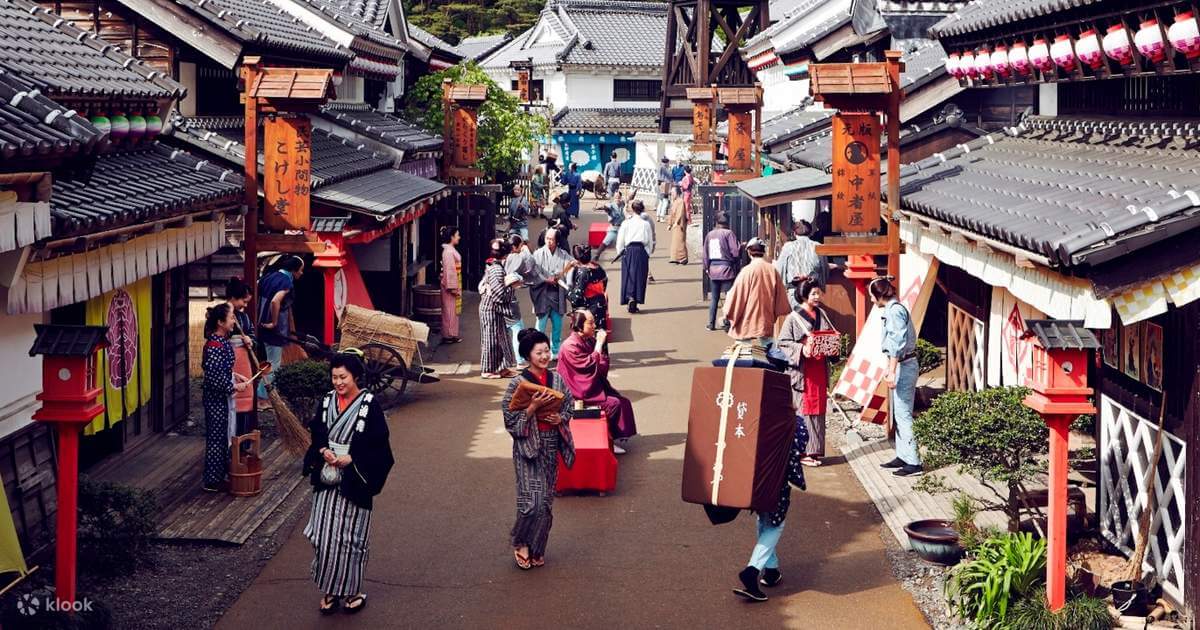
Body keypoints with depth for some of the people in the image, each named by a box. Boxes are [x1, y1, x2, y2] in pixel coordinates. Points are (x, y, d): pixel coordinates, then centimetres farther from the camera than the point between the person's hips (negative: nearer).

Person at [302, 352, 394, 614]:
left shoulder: (369, 405, -9)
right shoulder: (327, 401, 5)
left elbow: (378, 444, -9)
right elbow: (315, 435, 11)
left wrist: (351, 459, -18)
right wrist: (323, 452, -9)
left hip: (354, 482, -4)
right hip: (327, 480, 4)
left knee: (351, 537, 3)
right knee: (325, 536, 3)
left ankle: (353, 590, 16)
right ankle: (329, 589, 15)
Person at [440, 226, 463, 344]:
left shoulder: (451, 250, 11)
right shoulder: (448, 251, -19)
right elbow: (449, 270, -22)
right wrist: (453, 287, -21)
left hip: (454, 284, 10)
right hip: (451, 285, -10)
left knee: (453, 310, 15)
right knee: (450, 309, -3)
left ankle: (453, 334, 22)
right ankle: (449, 335, 3)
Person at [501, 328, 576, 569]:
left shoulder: (557, 380, 3)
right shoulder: (518, 384, -11)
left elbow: (569, 406, 13)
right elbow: (511, 419, -11)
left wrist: (560, 418, -8)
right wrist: (533, 406, -23)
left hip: (551, 445, 5)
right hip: (528, 445, -5)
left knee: (546, 501, 9)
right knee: (532, 501, -11)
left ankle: (536, 549, 22)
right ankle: (520, 542, 13)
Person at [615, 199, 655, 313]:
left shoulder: (626, 223, -1)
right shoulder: (646, 223, -1)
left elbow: (620, 240, 3)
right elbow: (650, 240, 2)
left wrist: (620, 252, 14)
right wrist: (649, 252, 13)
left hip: (629, 250, 0)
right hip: (642, 250, 0)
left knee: (628, 276, 5)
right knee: (640, 277, 5)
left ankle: (630, 297, -15)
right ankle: (637, 300, 4)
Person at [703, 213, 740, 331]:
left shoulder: (709, 235, 8)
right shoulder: (729, 233, -8)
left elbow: (704, 254, 11)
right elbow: (735, 251, -14)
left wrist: (707, 268, 20)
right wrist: (741, 246, 6)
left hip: (713, 269, 5)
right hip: (727, 269, -5)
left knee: (714, 298, 13)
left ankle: (711, 323, 14)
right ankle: (727, 322, -2)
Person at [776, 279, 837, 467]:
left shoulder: (822, 314, 11)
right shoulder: (794, 318, -6)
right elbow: (783, 342, -9)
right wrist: (801, 349, -22)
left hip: (820, 368, 6)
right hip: (802, 370, -6)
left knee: (818, 408, 8)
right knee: (803, 409, -4)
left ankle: (814, 449, 14)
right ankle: (803, 452, 0)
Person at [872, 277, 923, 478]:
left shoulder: (895, 311, -15)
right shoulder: (892, 309, 15)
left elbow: (897, 342, -22)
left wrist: (892, 371, -23)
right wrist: (889, 368, 27)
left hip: (904, 366, -10)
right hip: (901, 364, 10)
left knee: (903, 414, -10)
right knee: (898, 414, 14)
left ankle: (913, 462, -10)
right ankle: (902, 456, 20)